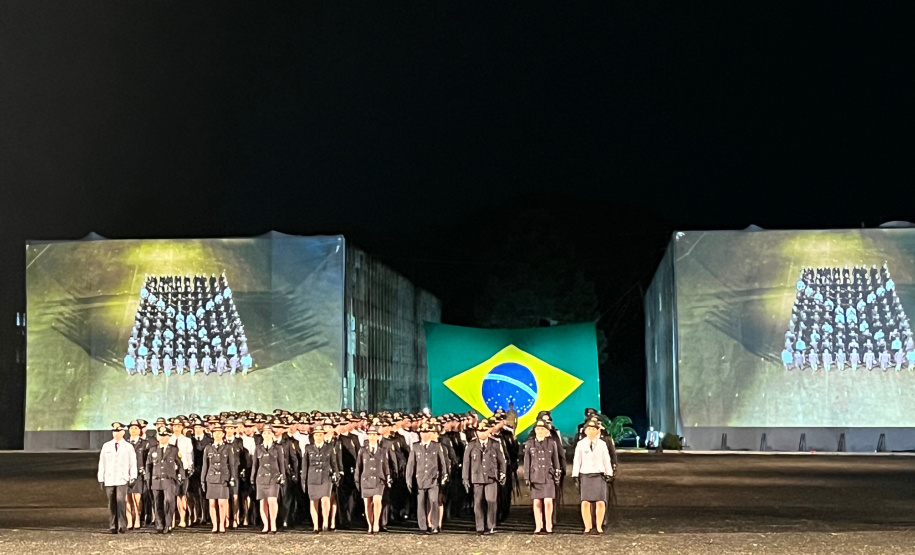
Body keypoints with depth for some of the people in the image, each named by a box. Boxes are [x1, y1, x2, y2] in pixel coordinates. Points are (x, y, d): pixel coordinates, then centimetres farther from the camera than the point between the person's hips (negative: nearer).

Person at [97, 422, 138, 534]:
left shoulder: (128, 447, 7)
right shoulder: (106, 446, 12)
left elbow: (133, 464, 7)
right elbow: (102, 463, 13)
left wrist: (133, 478, 0)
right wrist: (101, 479, 9)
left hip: (122, 480, -3)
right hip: (109, 480, 3)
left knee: (121, 502, -14)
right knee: (111, 504, 3)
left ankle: (122, 527, -12)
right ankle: (112, 527, 7)